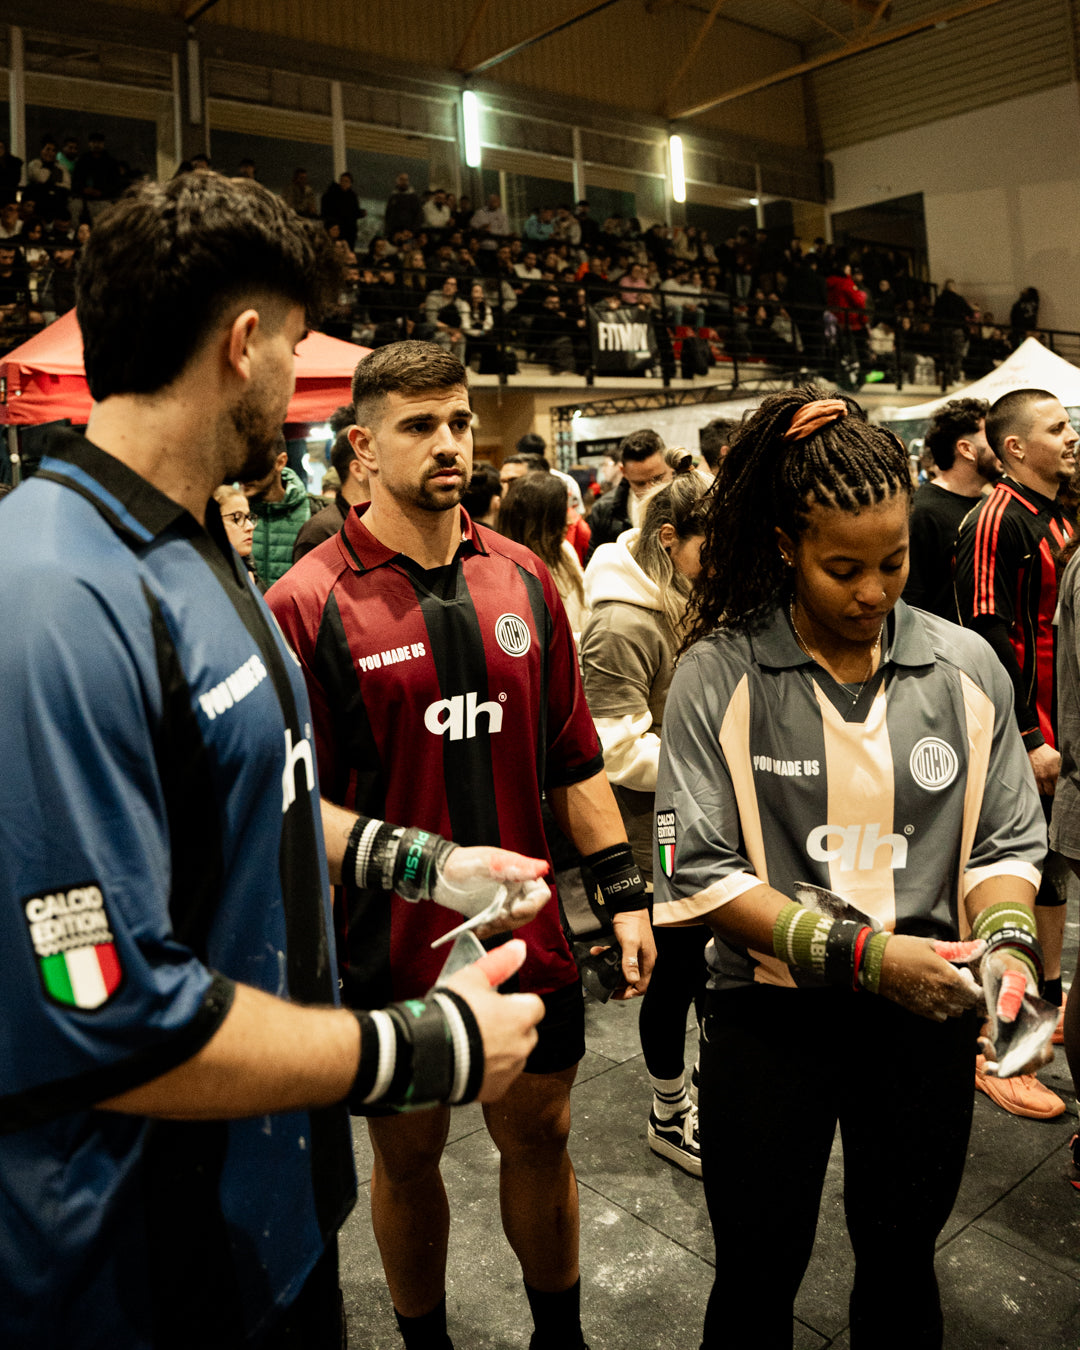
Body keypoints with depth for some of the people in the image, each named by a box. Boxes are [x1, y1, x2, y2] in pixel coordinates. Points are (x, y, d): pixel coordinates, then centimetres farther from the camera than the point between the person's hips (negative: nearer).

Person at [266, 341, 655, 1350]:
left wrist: (623, 894, 3)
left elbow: (575, 760, 6)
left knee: (539, 1138, 20)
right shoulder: (307, 604, -13)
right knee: (406, 1156, 19)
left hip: (529, 939, 4)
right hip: (388, 951, -3)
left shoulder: (522, 580, 1)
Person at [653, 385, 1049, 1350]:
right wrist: (858, 954, -21)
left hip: (925, 1014, 3)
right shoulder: (719, 674, -13)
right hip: (770, 1012, -2)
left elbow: (1007, 842, 4)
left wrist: (1006, 939, -16)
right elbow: (700, 873, -15)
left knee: (902, 1268, 23)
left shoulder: (965, 668, -3)